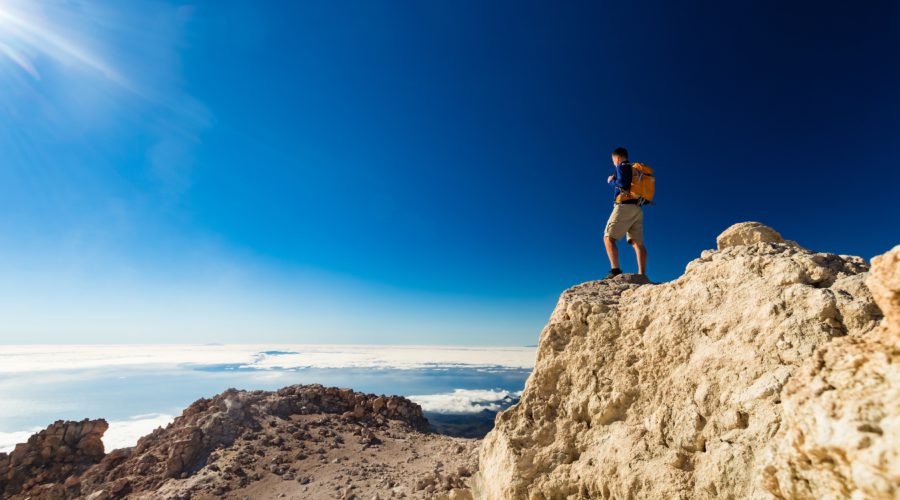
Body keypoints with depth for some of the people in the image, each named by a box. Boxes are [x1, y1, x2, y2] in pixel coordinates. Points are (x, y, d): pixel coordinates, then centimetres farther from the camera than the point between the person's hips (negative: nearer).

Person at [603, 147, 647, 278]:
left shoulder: (622, 167, 3)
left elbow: (623, 184, -14)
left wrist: (611, 181, 4)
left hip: (625, 206, -8)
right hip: (638, 209, 8)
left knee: (608, 238, -9)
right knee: (638, 243, 1)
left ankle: (615, 269, -25)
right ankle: (642, 275, -7)